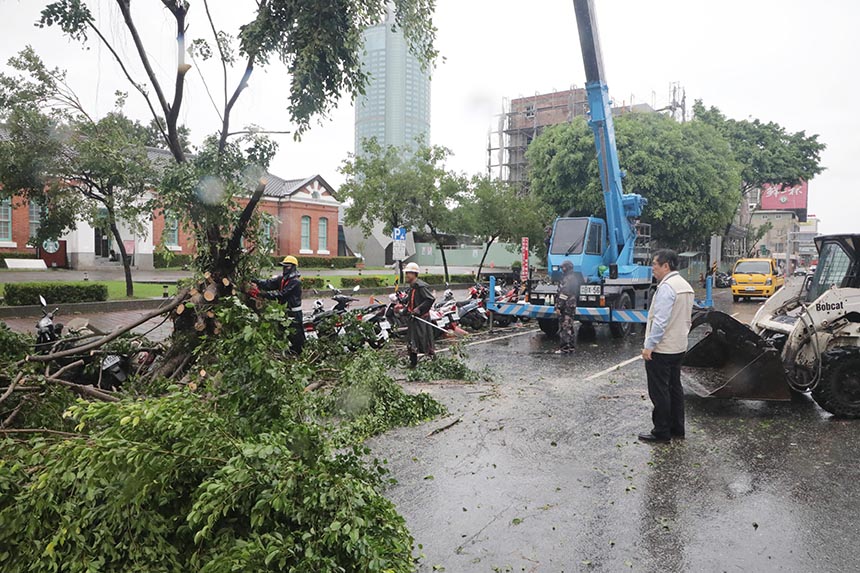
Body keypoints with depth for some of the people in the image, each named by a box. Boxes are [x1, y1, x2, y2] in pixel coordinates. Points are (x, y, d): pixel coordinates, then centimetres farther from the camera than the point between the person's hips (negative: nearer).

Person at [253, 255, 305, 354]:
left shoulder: (295, 281, -16)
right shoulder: (282, 279, 11)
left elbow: (282, 294, -24)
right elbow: (270, 283, -3)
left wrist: (266, 294, -29)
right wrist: (257, 281, -18)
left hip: (294, 313, -9)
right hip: (285, 310, 9)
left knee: (296, 336, -5)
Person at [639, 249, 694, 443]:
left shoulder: (667, 287, -20)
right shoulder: (685, 286, 11)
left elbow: (660, 320, -24)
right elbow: (687, 319, 17)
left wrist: (649, 345, -21)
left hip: (661, 349, -10)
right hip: (679, 347, 10)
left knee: (659, 391, -1)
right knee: (674, 388, 16)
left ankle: (662, 432, 6)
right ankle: (677, 428, 25)